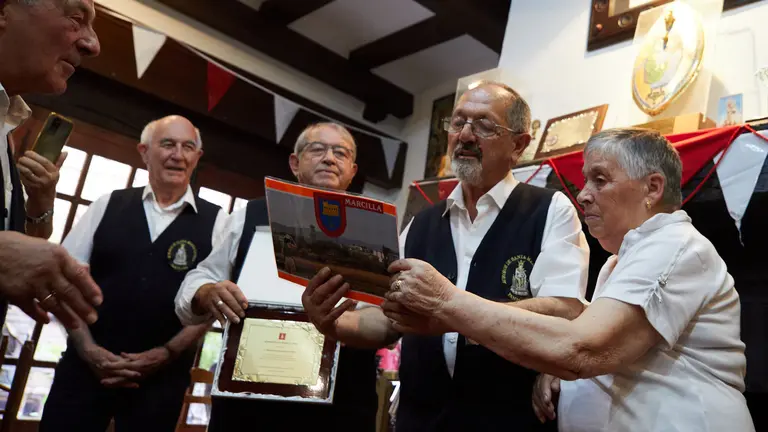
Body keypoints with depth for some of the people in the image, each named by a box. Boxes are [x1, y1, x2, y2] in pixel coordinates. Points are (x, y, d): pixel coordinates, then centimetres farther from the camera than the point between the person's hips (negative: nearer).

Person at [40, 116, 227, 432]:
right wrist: (88, 349, -7)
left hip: (162, 374, -1)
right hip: (87, 364, 1)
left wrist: (166, 354, -9)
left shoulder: (215, 221, 0)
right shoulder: (107, 206, 5)